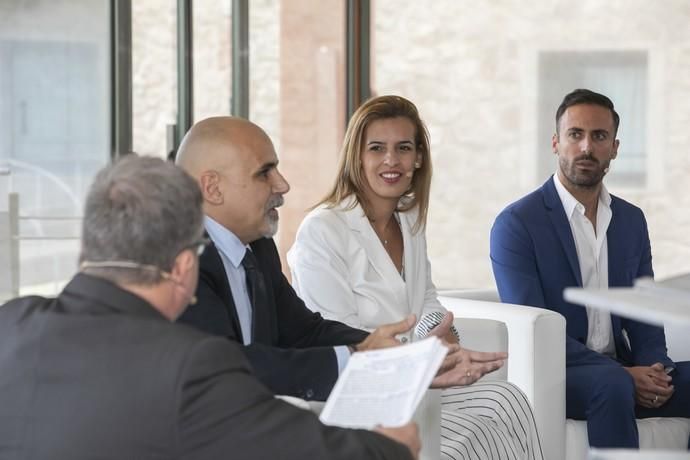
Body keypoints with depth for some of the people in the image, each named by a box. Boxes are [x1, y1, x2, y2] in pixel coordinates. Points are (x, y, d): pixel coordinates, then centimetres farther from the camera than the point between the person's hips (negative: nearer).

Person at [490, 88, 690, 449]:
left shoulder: (632, 220, 13)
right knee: (612, 384, -36)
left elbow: (644, 313, 13)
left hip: (622, 371, 5)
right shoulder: (515, 224, -6)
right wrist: (623, 375, -21)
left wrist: (653, 369, -11)